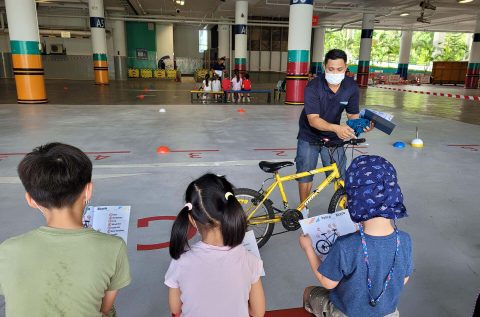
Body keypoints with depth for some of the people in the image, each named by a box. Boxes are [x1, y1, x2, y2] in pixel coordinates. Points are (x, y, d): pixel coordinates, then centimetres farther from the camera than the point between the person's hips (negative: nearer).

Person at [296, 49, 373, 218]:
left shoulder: (351, 87, -12)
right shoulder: (313, 87, -24)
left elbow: (353, 115, -4)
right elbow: (313, 120, -31)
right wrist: (336, 127, -48)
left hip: (333, 137, 2)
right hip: (309, 137, -2)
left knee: (341, 175, -5)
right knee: (305, 174, 4)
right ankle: (303, 210, 23)